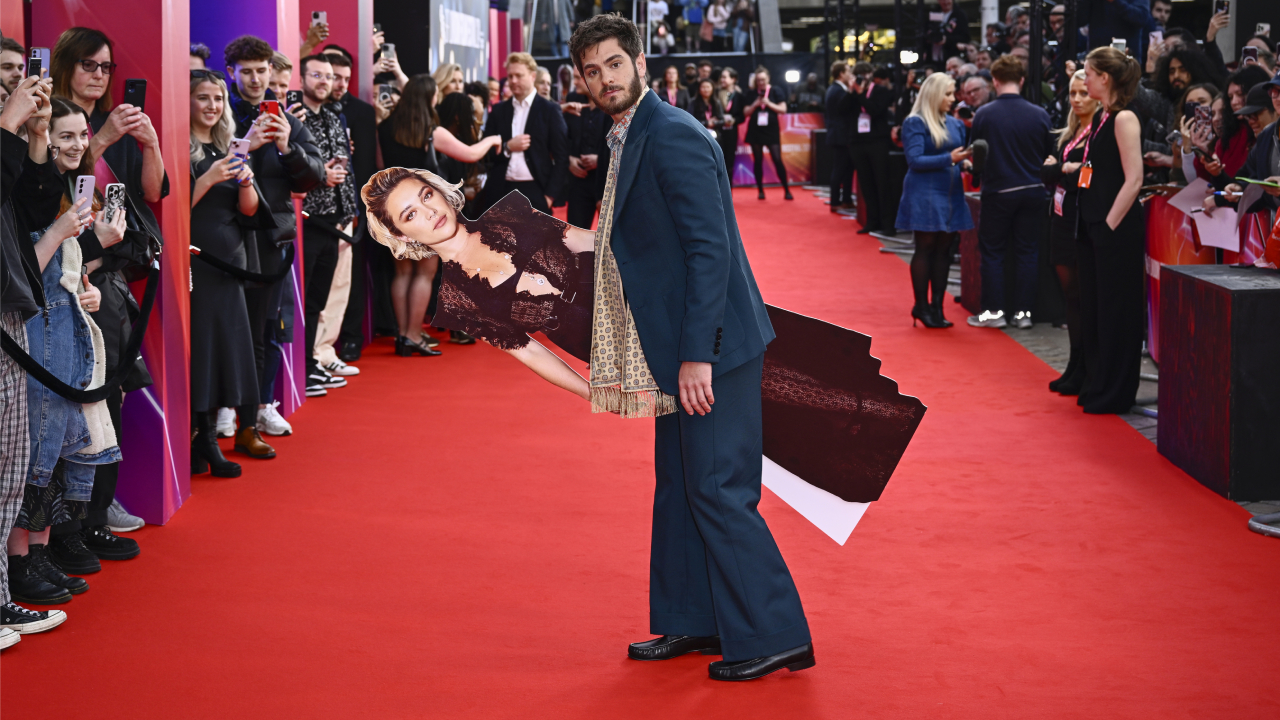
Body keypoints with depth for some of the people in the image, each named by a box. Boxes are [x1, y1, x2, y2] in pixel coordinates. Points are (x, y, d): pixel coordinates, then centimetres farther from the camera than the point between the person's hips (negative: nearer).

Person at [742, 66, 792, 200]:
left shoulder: (776, 92, 1)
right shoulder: (750, 94, 6)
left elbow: (783, 109, -3)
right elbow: (746, 113, 4)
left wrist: (769, 104, -13)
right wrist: (755, 104, -11)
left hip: (772, 130, -2)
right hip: (755, 131, 2)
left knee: (778, 160, -8)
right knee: (758, 161, 5)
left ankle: (786, 190, -3)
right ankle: (760, 190, 12)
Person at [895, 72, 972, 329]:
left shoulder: (955, 124, 12)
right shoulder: (915, 123, -7)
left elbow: (960, 155, 13)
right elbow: (915, 160, -14)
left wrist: (968, 157, -10)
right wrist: (949, 158, -21)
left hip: (950, 194, 6)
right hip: (925, 194, -6)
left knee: (943, 250, 6)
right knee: (925, 248, -1)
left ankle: (937, 306, 12)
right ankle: (921, 307, 6)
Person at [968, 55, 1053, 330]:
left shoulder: (983, 114, -10)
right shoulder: (1040, 114, -5)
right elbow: (1050, 155, 5)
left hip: (998, 192, -2)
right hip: (1033, 191, 2)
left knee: (993, 252, 9)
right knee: (1027, 253, 9)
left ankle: (994, 311, 10)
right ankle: (1023, 311, 10)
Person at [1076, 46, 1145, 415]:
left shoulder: (1124, 118, -14)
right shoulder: (1100, 117, 13)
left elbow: (1133, 179, -19)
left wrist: (1110, 224, -18)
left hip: (1117, 231, -9)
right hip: (1093, 226, 9)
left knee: (1115, 310, -1)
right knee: (1092, 308, 15)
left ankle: (1114, 394, 7)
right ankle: (1096, 386, 25)